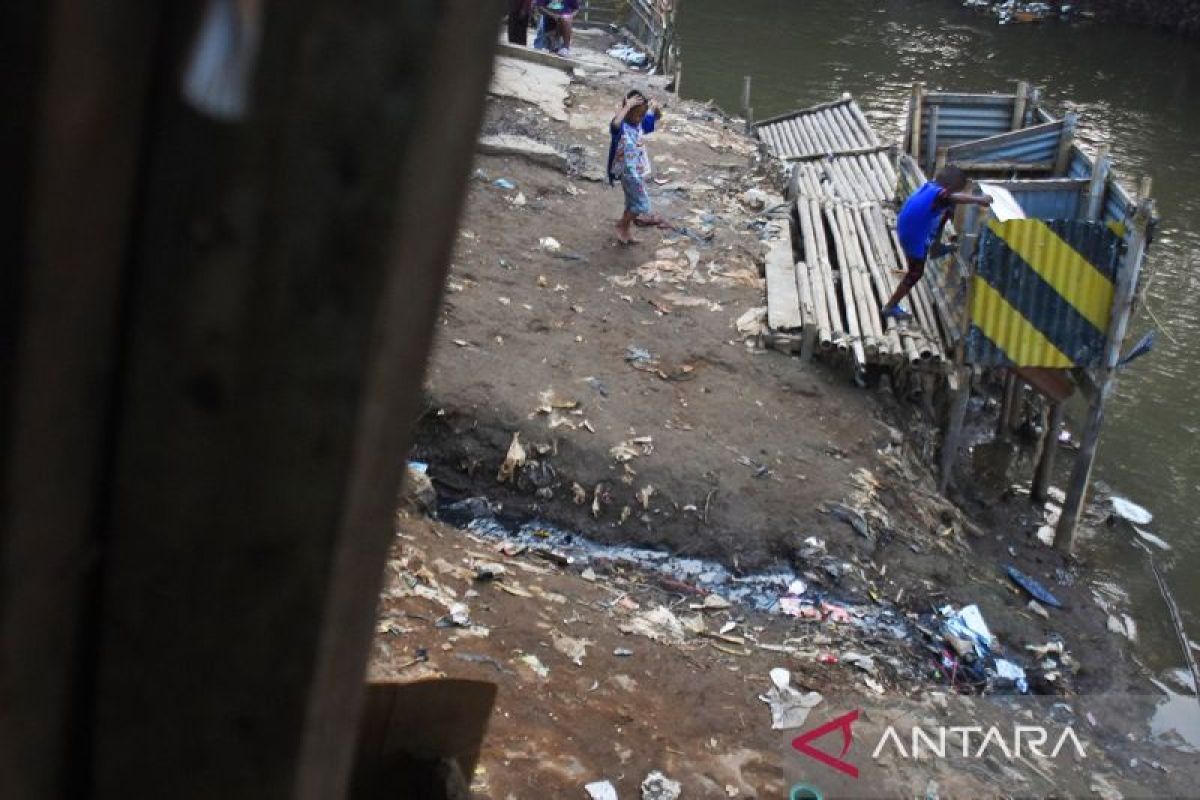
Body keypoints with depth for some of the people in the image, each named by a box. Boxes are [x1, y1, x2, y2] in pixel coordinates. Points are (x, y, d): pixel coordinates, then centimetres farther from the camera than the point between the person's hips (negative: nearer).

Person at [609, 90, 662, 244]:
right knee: (642, 205, -4)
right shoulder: (621, 126, -23)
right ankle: (621, 226, 14)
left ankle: (625, 231, 33)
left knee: (633, 203, 19)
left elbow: (657, 117, 16)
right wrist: (628, 106, -41)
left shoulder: (640, 123, 1)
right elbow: (614, 124, -49)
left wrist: (656, 107, -7)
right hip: (629, 172, -8)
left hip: (639, 171, 8)